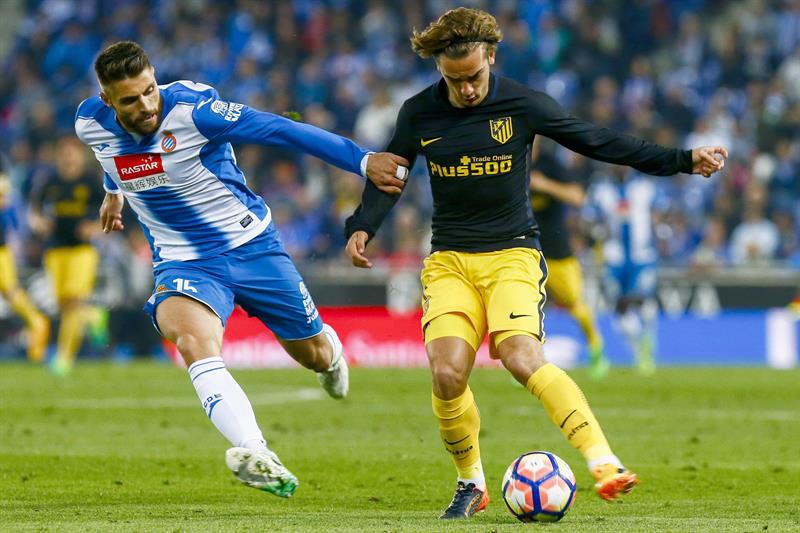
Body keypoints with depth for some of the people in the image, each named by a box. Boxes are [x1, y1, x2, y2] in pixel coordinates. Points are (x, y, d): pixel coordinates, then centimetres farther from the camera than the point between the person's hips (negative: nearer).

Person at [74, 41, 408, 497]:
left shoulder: (191, 108, -23)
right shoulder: (91, 124, -9)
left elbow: (281, 131, -22)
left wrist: (362, 160, -25)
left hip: (251, 245, -1)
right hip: (183, 262, 1)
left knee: (314, 355, 13)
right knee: (194, 340, -33)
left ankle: (330, 352, 55)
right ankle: (255, 454, -51)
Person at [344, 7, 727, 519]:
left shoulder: (521, 104, -5)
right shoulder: (419, 114, 1)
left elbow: (598, 142, 1)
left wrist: (682, 160, -1)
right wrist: (362, 227, -5)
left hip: (513, 252, -2)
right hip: (449, 260, 2)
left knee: (521, 356, -28)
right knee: (447, 375, -18)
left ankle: (605, 463, -35)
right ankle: (472, 483, 7)